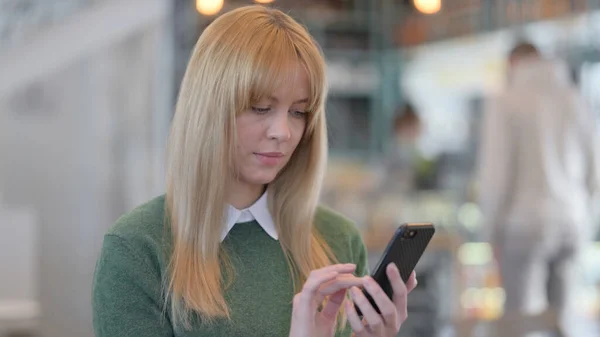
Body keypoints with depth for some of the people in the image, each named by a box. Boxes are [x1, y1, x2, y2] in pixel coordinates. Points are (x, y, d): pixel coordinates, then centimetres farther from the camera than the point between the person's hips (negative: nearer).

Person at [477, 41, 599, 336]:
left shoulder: (505, 103, -5)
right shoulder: (575, 102, 8)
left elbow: (495, 172, -9)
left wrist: (493, 229, 1)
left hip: (524, 223, -4)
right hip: (571, 226, 5)